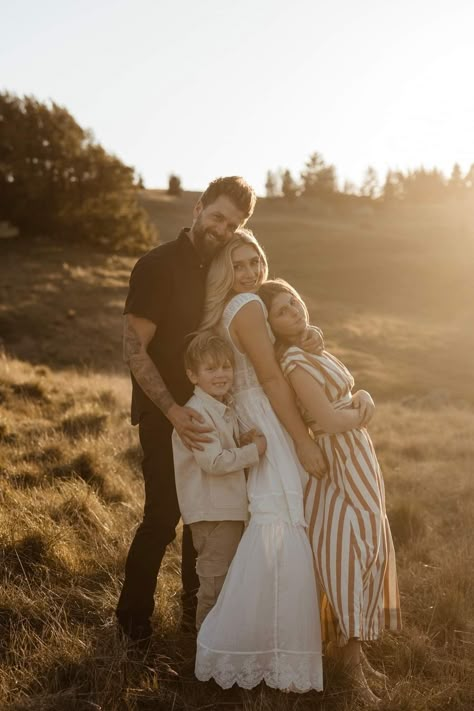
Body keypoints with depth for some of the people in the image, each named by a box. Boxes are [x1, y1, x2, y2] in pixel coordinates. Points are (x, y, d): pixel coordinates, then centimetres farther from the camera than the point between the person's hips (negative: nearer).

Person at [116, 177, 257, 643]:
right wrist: (172, 411, -27)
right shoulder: (157, 267, -14)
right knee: (163, 517, -3)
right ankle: (133, 619, 16)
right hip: (165, 415, -6)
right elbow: (135, 350, -18)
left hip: (208, 409, 6)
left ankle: (195, 609, 31)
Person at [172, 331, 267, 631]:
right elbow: (214, 461, -26)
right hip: (211, 512, -10)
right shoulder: (197, 412, -20)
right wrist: (254, 451, -20)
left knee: (230, 579, 21)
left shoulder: (228, 408, 11)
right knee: (215, 582, 0)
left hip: (231, 507, 10)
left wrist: (251, 440, 8)